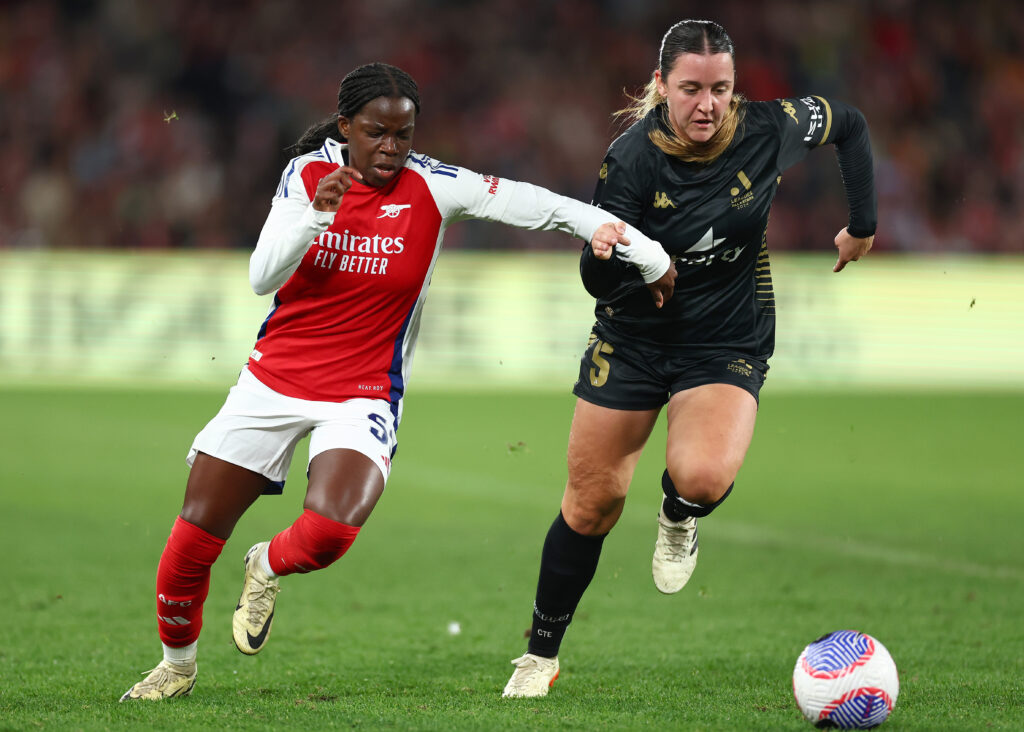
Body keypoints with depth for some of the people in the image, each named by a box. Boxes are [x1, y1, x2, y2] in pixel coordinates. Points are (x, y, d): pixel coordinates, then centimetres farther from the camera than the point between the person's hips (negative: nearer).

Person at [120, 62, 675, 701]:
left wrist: (643, 250, -19)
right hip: (274, 378, 2)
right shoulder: (307, 173, -3)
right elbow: (262, 277, -10)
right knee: (195, 535, -1)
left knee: (329, 532, -28)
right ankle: (177, 666, 26)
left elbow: (533, 205, -14)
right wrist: (319, 211, -25)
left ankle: (268, 568, 9)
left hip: (363, 395, -2)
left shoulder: (431, 187, -9)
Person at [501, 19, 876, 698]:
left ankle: (680, 516, 10)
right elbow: (597, 281, -16)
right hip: (634, 338, 0)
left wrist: (864, 226, 10)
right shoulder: (632, 159, -19)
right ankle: (541, 656, 25)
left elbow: (850, 124, 7)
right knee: (591, 503, 5)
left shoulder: (768, 130, -14)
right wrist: (605, 255, -39)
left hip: (729, 343, 0)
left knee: (703, 476, -29)